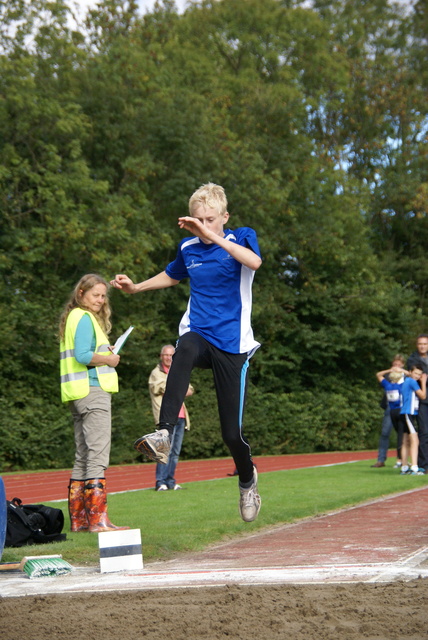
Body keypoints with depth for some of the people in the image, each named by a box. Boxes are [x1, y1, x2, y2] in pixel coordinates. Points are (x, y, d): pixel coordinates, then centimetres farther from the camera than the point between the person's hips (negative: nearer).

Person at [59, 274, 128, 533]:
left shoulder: (73, 317, 20)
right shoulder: (85, 318, -8)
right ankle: (98, 520, -17)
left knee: (83, 457, 12)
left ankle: (78, 519, 15)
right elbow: (83, 355, -19)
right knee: (97, 455, -13)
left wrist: (105, 355, 11)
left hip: (80, 395, 10)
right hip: (93, 390, -10)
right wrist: (108, 359, -6)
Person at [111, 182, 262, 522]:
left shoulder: (242, 237, -3)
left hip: (232, 344, -2)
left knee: (232, 431, -3)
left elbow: (254, 262, -28)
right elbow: (172, 275, 33)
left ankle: (247, 479, 31)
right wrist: (135, 287, 20)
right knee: (185, 350, -39)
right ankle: (164, 435, -51)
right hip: (198, 334, 2)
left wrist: (213, 236, -34)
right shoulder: (188, 248, 9)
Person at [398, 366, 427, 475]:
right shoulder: (412, 382, -10)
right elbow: (423, 396, -6)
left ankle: (404, 468, 18)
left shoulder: (406, 381, 17)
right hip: (409, 413, -10)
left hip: (406, 414, 10)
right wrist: (423, 382, 3)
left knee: (406, 442, 13)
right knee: (414, 441, -17)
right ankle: (414, 468, -25)